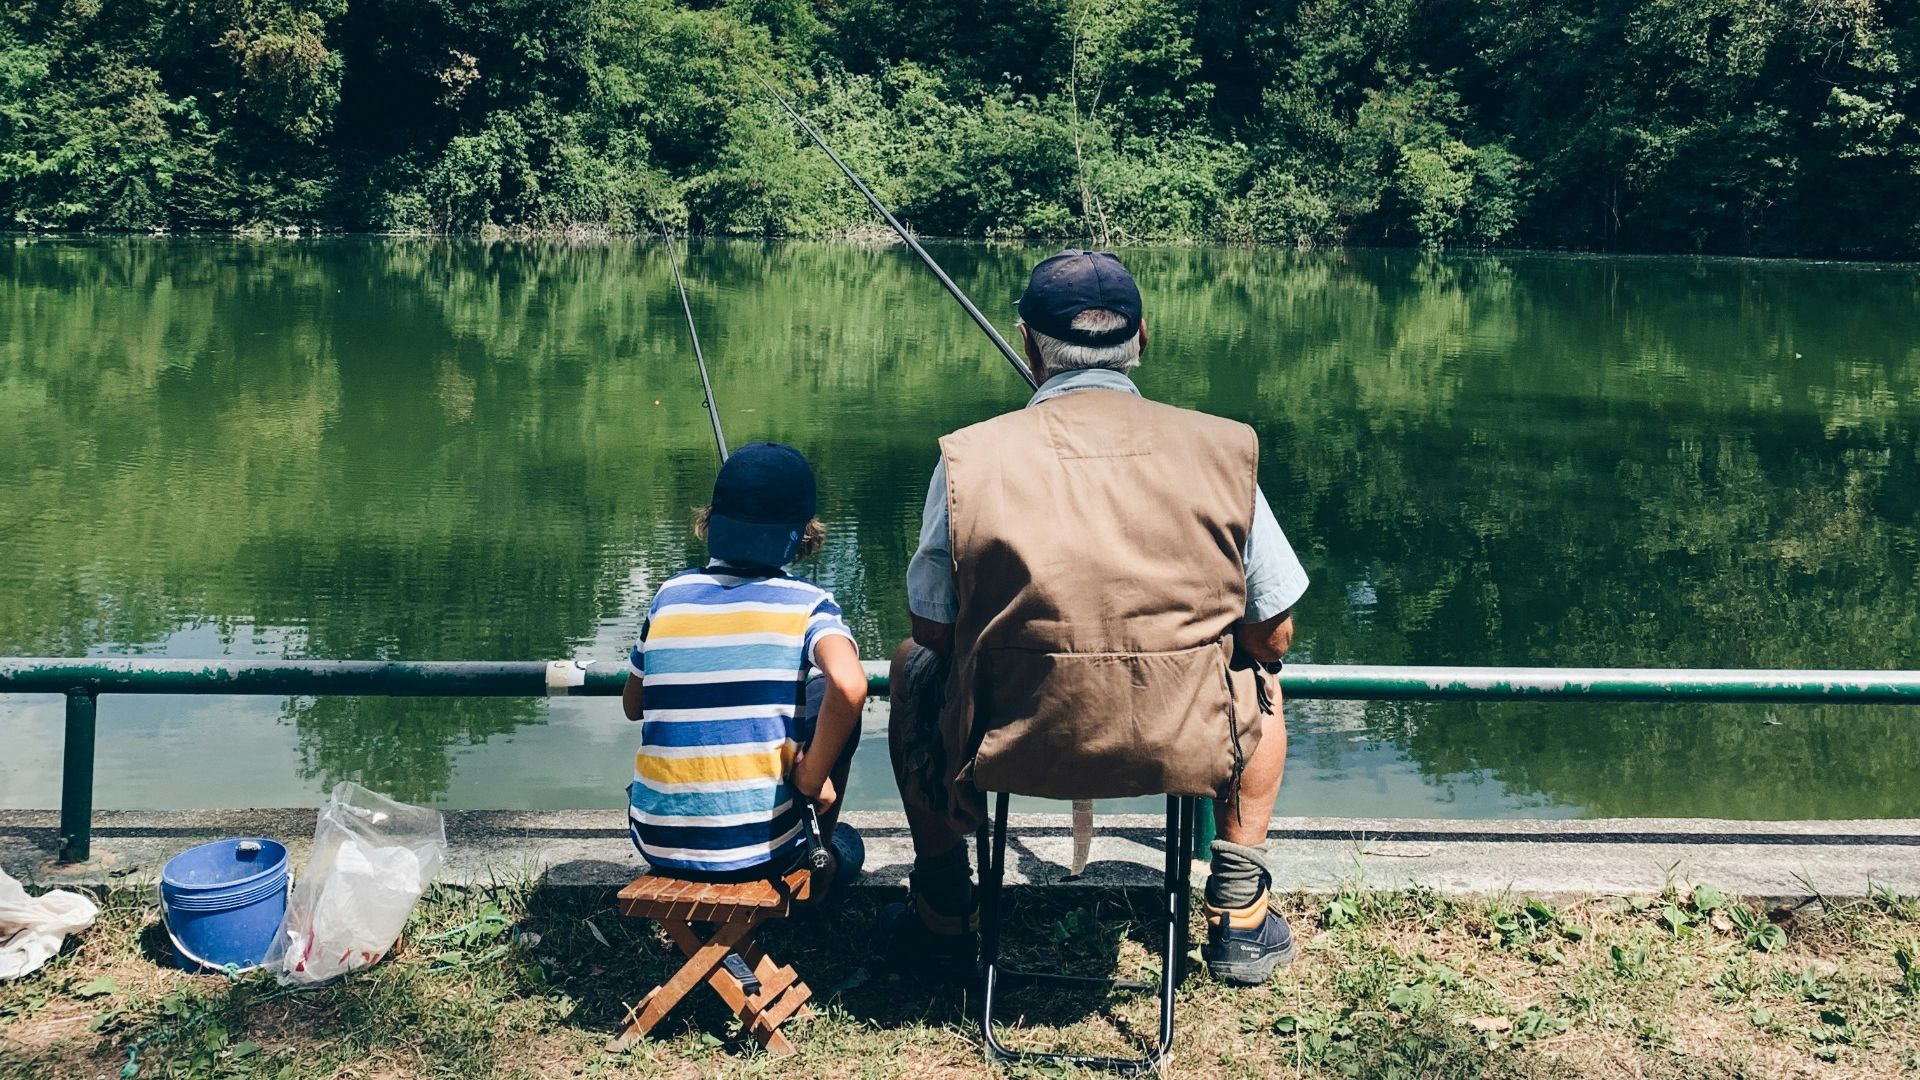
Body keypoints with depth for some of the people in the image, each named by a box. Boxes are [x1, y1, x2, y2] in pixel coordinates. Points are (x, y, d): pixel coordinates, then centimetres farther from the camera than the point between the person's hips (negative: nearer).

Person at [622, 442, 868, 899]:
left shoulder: (670, 595, 3)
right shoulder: (806, 603, -7)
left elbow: (633, 707, 15)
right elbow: (849, 687, -28)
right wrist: (813, 778, -13)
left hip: (658, 844, 4)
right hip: (759, 849, -4)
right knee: (833, 702, 18)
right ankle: (823, 857, 29)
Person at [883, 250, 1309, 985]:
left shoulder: (969, 457, -8)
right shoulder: (1219, 450, -5)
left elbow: (933, 631, 1)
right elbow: (1273, 637, 2)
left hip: (1008, 749, 0)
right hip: (1185, 751, 1)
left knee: (914, 667, 32)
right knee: (1259, 677, 34)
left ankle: (941, 920, 36)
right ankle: (1238, 916, 33)